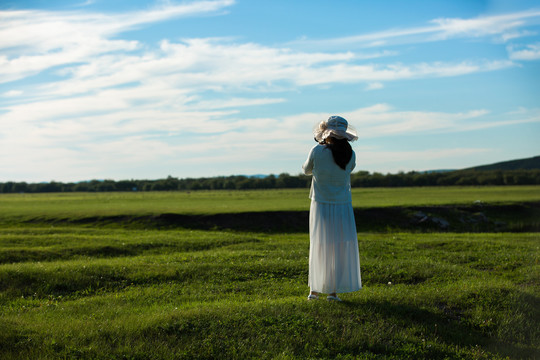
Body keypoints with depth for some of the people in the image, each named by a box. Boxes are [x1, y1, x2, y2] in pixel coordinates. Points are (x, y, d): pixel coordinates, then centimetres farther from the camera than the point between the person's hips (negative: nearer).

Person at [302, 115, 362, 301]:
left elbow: (307, 170, 6)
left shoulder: (317, 151, -12)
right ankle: (333, 291, 6)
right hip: (343, 207, 0)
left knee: (319, 247, 12)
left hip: (321, 206, 0)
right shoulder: (350, 155, -5)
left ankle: (314, 289, 15)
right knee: (340, 249, 6)